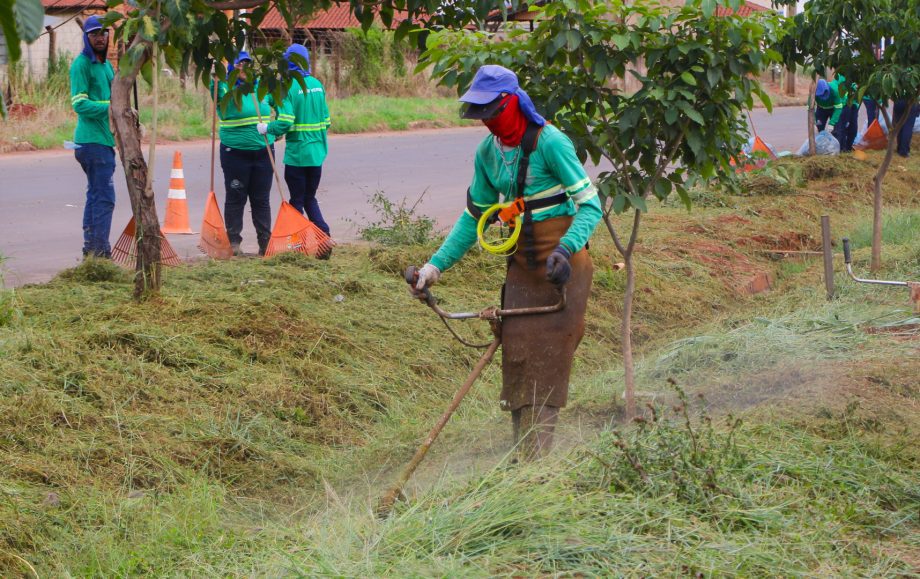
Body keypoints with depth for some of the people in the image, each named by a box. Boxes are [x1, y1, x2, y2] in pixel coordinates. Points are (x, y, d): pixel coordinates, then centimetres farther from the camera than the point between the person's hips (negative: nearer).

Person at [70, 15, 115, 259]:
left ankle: (91, 248, 21)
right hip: (93, 140, -10)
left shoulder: (106, 65, 18)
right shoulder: (82, 64, -11)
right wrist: (112, 107, -22)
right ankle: (100, 251, -12)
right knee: (104, 197, -12)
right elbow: (80, 104, -19)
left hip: (104, 139, 10)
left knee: (96, 194, 14)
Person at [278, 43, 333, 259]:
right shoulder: (317, 84, 5)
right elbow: (326, 119, 11)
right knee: (310, 198, 17)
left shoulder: (288, 87, -13)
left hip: (296, 153, -5)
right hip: (317, 152, 5)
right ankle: (324, 234, -1)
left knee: (297, 200, 4)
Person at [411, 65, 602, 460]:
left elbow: (590, 205, -17)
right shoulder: (488, 152, 6)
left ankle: (537, 461, -8)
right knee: (517, 354, 2)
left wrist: (565, 250, -33)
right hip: (522, 264, 7)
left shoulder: (549, 142, -16)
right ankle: (524, 460, 8)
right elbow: (474, 216, 16)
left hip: (563, 264, -7)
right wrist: (436, 265, 8)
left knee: (549, 355, -9)